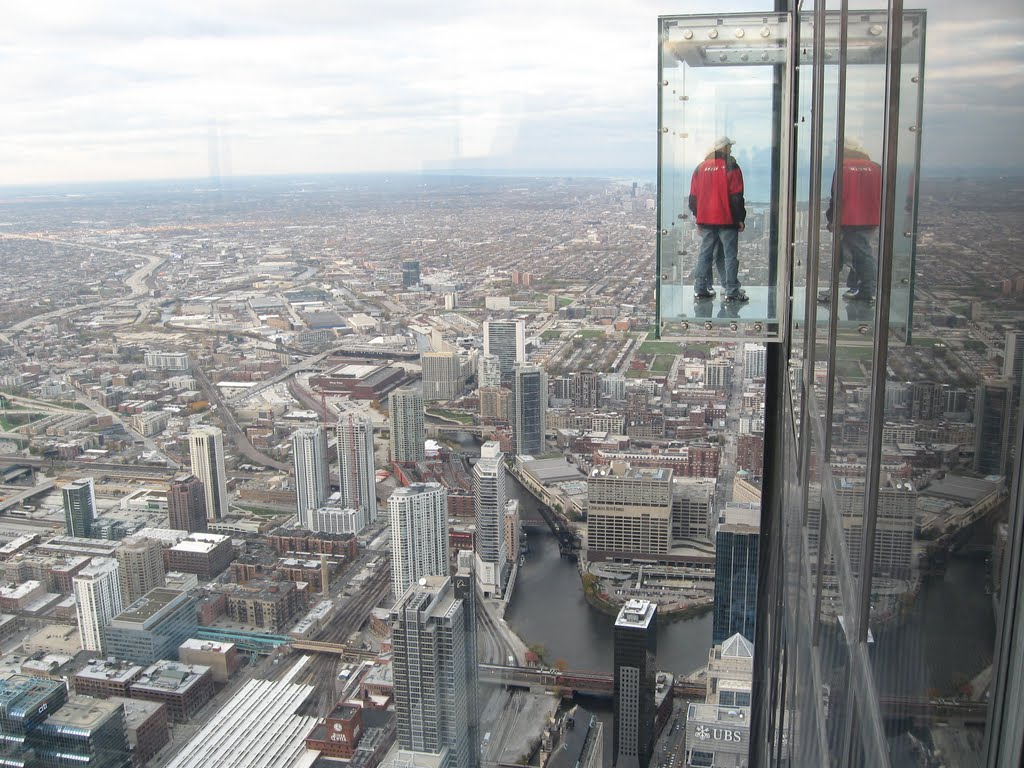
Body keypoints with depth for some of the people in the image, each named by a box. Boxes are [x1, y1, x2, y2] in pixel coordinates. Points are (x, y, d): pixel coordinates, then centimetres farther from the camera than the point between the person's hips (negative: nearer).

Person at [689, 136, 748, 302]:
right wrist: (740, 219, -2)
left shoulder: (700, 168, 8)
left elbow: (693, 197, 11)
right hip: (727, 220, -5)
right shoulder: (731, 167, -7)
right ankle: (732, 291, 0)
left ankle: (700, 289, 9)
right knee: (730, 255, 0)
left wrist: (698, 217, 19)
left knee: (705, 254, 10)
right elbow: (736, 197, -9)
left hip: (705, 220, 5)